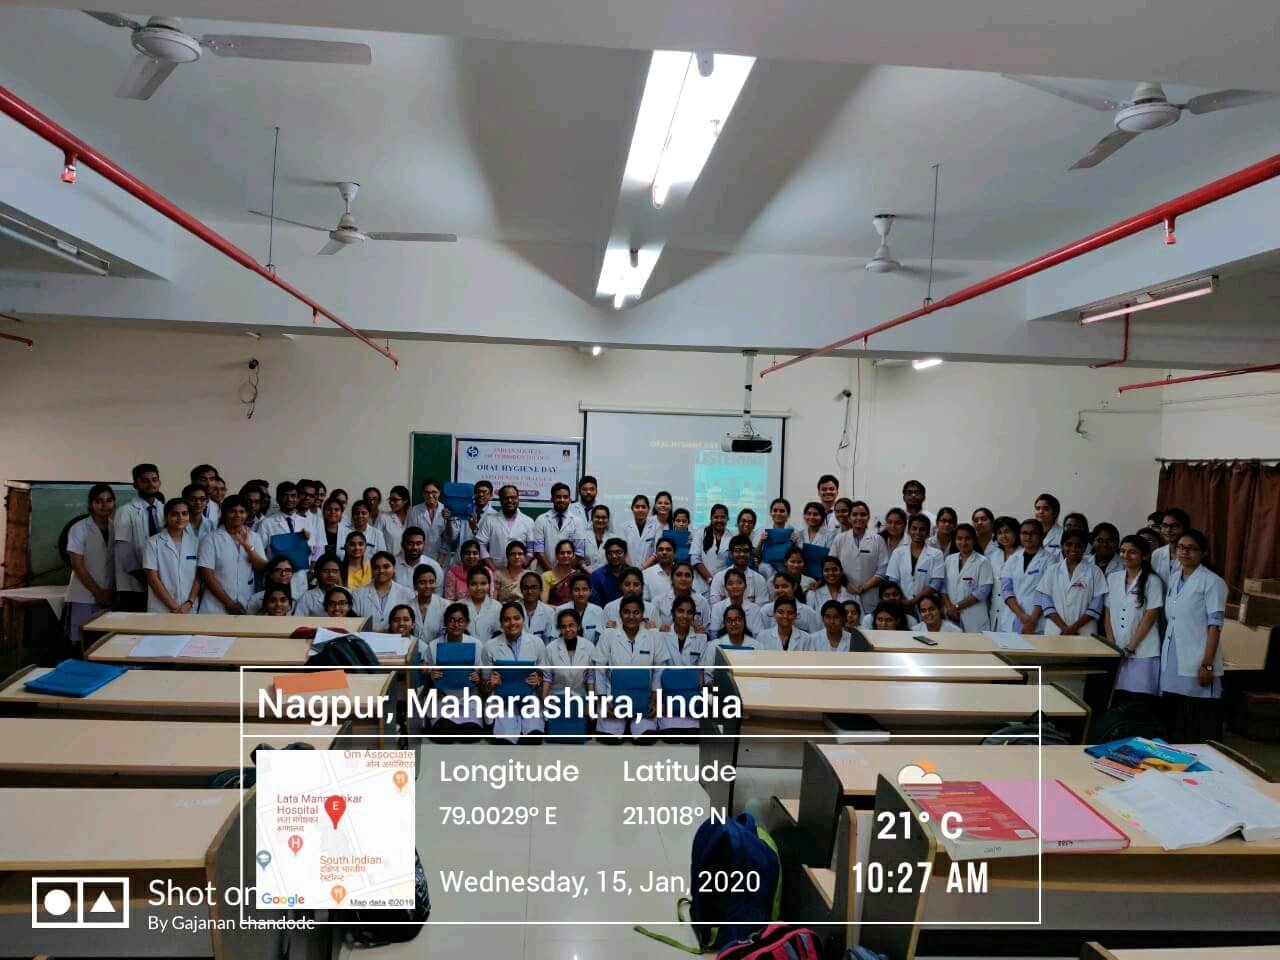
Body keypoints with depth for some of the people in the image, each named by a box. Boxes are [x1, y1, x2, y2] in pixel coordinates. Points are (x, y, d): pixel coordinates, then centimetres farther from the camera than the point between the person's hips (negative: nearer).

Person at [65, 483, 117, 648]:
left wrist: (112, 591, -2)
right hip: (84, 598, -3)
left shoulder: (116, 528, 6)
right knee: (83, 645, -2)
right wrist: (98, 592, -9)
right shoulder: (79, 529, -6)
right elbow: (77, 565, -8)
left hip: (110, 597, 3)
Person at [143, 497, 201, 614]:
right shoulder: (153, 542, -2)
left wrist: (189, 603, -9)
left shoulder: (195, 542, 5)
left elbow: (199, 576, 4)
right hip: (160, 610, -2)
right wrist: (174, 607, -10)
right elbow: (152, 579, -5)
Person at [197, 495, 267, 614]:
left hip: (246, 608, 3)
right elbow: (207, 575, -7)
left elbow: (263, 567, -1)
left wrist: (246, 545, -16)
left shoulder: (254, 537, 8)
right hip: (216, 608, -3)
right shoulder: (211, 539, -2)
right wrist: (229, 603, -11)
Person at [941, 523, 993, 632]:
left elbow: (983, 591, -10)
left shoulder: (982, 562, -3)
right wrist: (949, 607, -8)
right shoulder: (949, 560, 10)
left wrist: (957, 606, -10)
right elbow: (943, 586, 7)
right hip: (951, 616, 4)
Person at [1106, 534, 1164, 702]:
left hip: (1142, 652, -4)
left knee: (1139, 699, -4)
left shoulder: (1152, 581, -3)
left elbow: (1149, 618, -7)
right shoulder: (1113, 579, 9)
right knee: (1118, 699, 3)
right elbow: (1108, 614, 10)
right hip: (1115, 651, 4)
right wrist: (1112, 645, -1)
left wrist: (1130, 648, -9)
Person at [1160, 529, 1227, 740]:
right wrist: (1165, 657, 14)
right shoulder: (1174, 580, 12)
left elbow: (1215, 626, -12)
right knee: (1173, 721, 11)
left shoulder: (1212, 582, -7)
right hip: (1172, 662, 6)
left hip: (1196, 663, -6)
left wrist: (1207, 664, -16)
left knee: (1198, 728, 0)